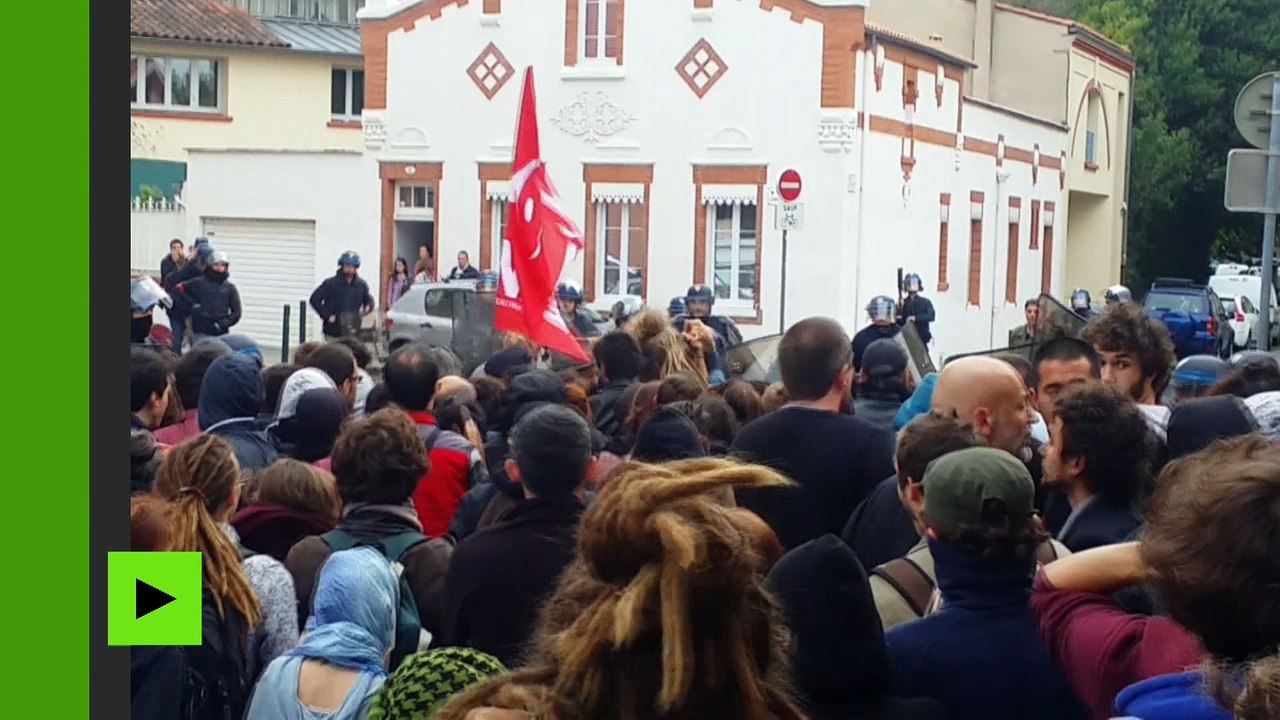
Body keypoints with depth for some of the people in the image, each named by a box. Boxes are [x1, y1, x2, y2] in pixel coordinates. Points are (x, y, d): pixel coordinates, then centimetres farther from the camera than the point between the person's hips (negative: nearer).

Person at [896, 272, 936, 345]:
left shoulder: (926, 302, 5)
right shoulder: (902, 303, 4)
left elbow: (931, 316, -9)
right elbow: (899, 322, -2)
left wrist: (916, 318, -21)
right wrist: (899, 308, -19)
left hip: (922, 339, 0)